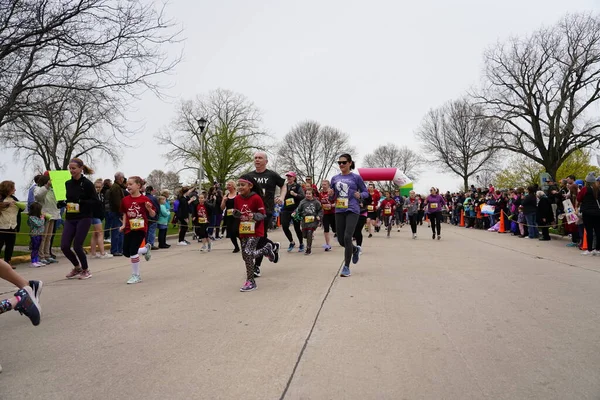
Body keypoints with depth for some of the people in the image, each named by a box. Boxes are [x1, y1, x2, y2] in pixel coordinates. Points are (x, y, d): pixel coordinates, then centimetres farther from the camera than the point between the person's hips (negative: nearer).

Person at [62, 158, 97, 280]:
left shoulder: (87, 183, -8)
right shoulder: (68, 183, 9)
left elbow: (95, 201, -10)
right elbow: (65, 199, 20)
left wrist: (81, 202, -22)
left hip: (84, 218, -6)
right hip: (70, 218, 6)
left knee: (77, 246, -7)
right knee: (64, 246, 0)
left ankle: (86, 270, 16)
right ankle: (77, 267, 26)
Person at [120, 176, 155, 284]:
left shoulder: (144, 199, -10)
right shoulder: (125, 200, 3)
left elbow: (153, 215, -4)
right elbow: (124, 213, 16)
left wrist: (149, 209, -23)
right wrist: (123, 225, 5)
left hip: (140, 229, -6)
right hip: (129, 229, 6)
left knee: (133, 251, -11)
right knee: (126, 252, 7)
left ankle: (136, 276, 6)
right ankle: (146, 249, 34)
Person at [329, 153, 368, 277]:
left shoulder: (356, 177, 0)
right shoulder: (334, 178, 10)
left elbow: (366, 192, 6)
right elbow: (332, 198, 16)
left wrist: (360, 195, -15)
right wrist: (331, 195, -7)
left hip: (352, 210, -4)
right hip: (339, 211, 5)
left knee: (347, 237, -15)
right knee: (341, 240, 7)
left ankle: (346, 267, 0)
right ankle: (355, 249, 41)